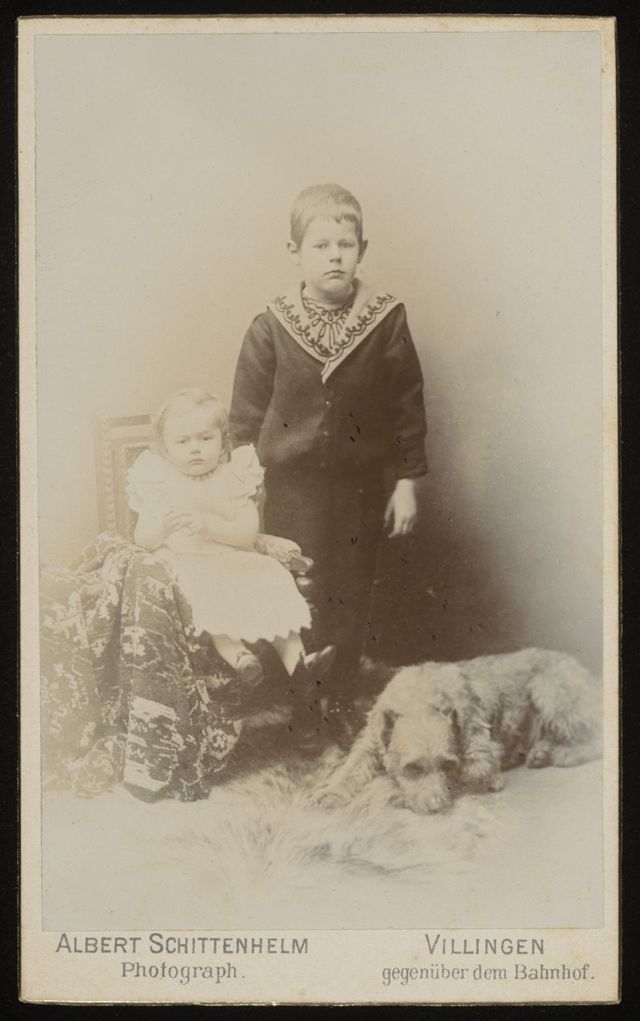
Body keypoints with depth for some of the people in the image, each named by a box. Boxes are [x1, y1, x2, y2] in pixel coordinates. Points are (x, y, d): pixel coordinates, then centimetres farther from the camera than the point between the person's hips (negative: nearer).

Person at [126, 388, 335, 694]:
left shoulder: (235, 477, 4)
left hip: (233, 560, 2)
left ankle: (294, 655, -25)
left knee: (273, 578, -22)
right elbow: (142, 541, -3)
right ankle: (236, 654, -43)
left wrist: (209, 525, -24)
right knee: (204, 589, -35)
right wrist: (162, 527, -26)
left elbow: (248, 534, -7)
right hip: (185, 563, -2)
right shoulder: (157, 482, 2)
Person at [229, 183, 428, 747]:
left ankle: (341, 705, 27)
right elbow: (246, 415, 0)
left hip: (360, 487, 1)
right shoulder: (270, 328, -6)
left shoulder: (387, 320, -5)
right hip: (290, 487, 0)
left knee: (350, 599, 10)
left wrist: (407, 480, 0)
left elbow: (409, 404, 0)